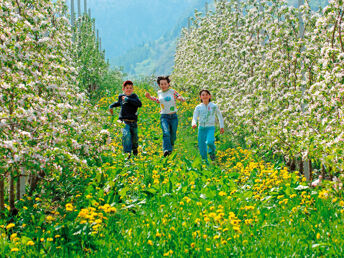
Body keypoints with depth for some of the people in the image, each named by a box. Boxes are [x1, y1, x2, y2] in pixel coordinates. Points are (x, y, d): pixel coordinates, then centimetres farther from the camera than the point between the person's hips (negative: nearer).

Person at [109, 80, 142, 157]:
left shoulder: (134, 96, -2)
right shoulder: (121, 96, 8)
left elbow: (139, 104, -20)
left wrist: (128, 99, -21)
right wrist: (111, 106, 20)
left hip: (133, 122, 0)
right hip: (124, 121, 0)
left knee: (134, 138, 12)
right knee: (126, 135, -24)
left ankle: (135, 149, 44)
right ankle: (127, 152, -26)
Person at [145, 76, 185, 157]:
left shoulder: (172, 91, -1)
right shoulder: (159, 92, 7)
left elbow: (183, 99, 3)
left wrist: (180, 98, -20)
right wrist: (150, 97, 17)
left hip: (173, 117, 0)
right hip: (164, 117, 0)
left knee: (173, 136, 8)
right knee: (166, 133, -24)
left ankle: (171, 146, 37)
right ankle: (167, 150, -32)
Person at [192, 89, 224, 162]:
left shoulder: (214, 106, 0)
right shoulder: (198, 107, 1)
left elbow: (220, 116, 15)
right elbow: (194, 118, -4)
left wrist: (221, 126, 17)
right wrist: (194, 124, -26)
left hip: (210, 128, -2)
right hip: (201, 128, 2)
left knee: (209, 142, -29)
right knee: (202, 147, 1)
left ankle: (212, 151, 4)